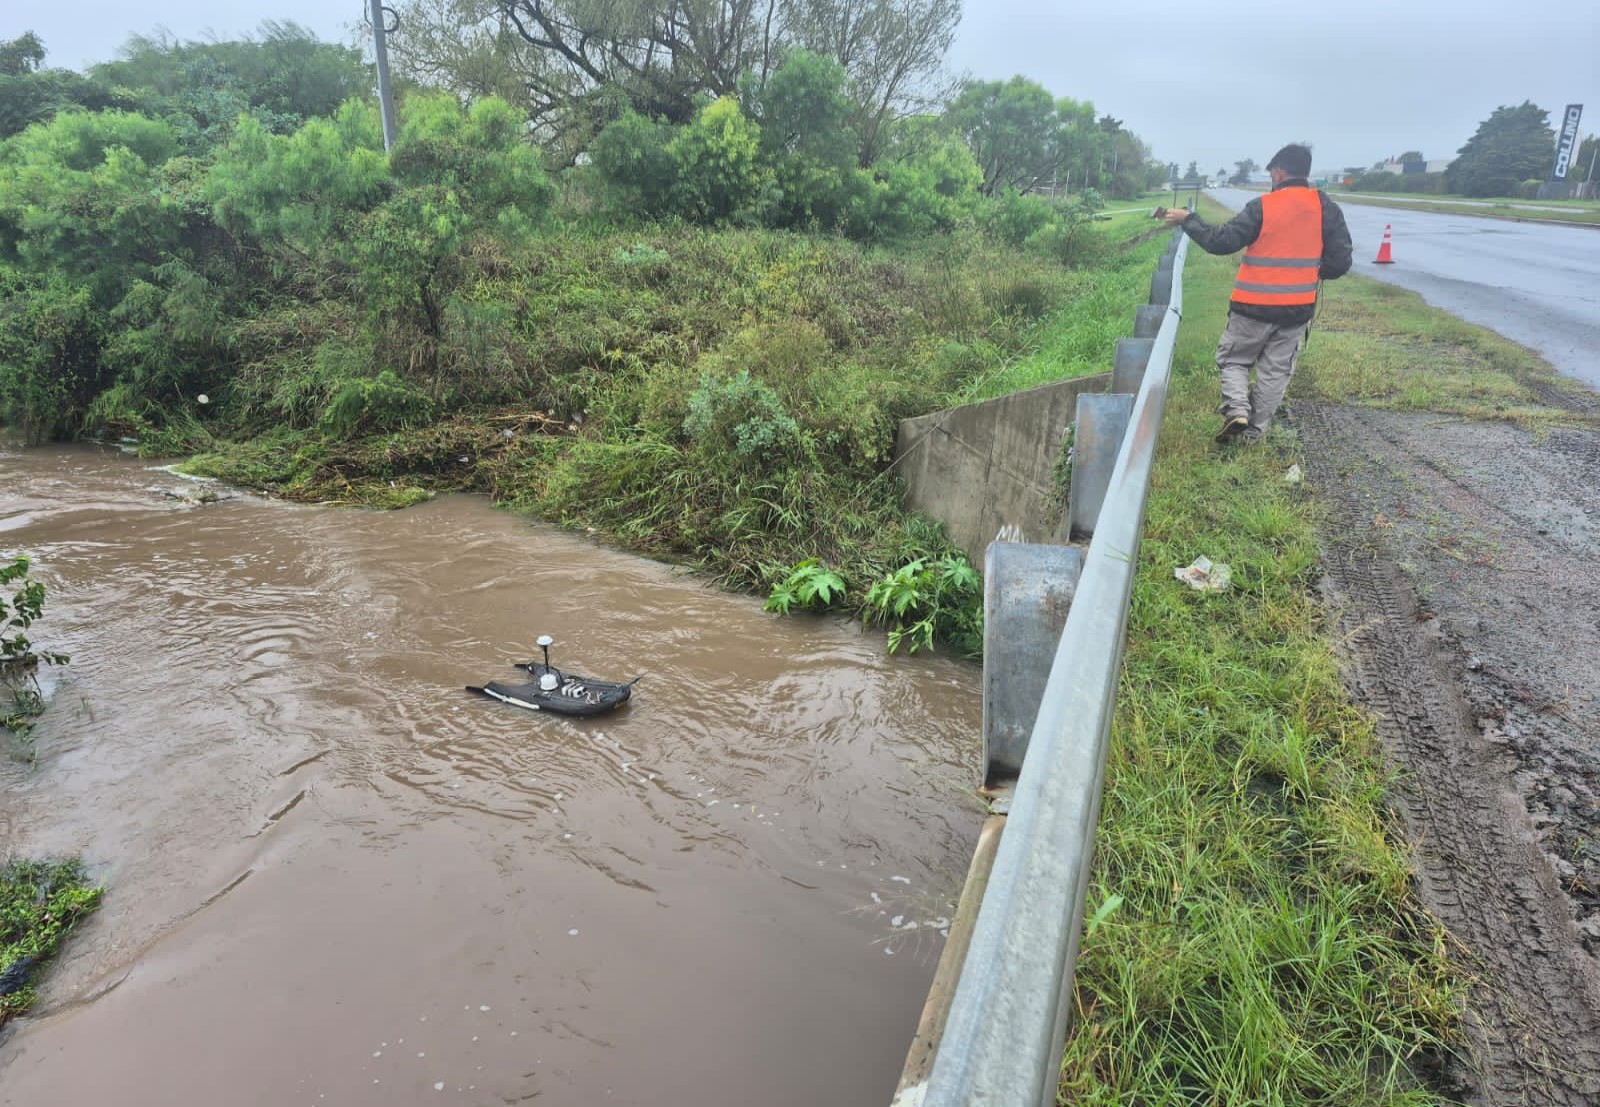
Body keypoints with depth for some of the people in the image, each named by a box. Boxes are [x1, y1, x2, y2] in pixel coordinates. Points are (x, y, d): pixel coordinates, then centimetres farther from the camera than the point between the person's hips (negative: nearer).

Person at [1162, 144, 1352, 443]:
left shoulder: (1262, 206, -10)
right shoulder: (1326, 208, 1)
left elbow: (1222, 241, -10)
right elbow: (1340, 261, 0)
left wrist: (1188, 220, 1)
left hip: (1254, 307, -3)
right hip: (1298, 308, 3)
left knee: (1233, 359, 14)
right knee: (1275, 371, 11)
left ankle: (1236, 409, -9)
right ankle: (1256, 431, 16)